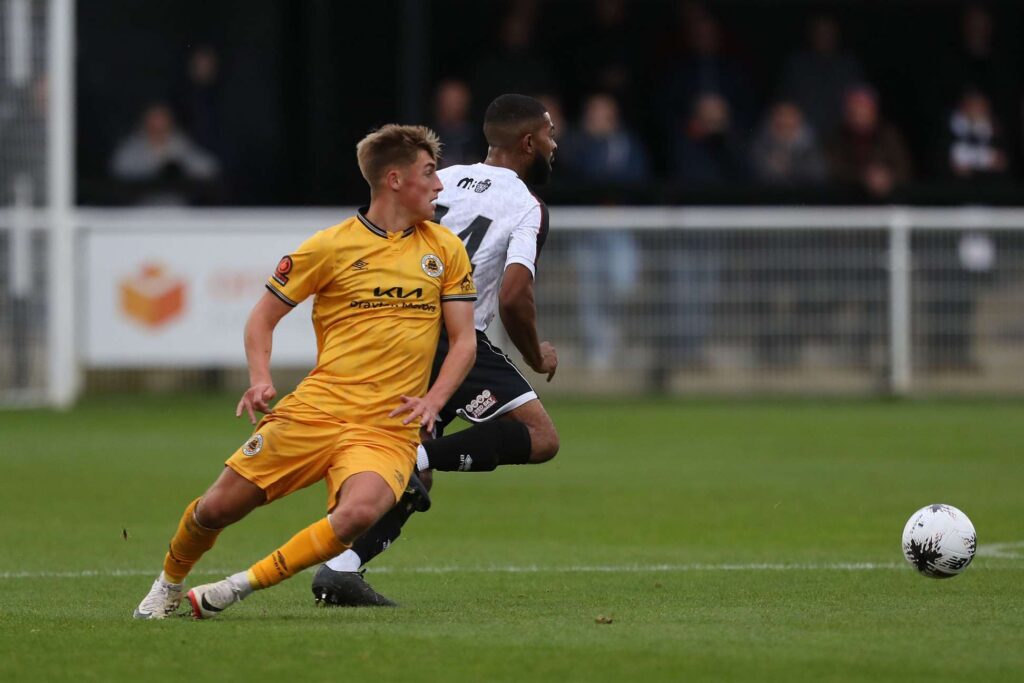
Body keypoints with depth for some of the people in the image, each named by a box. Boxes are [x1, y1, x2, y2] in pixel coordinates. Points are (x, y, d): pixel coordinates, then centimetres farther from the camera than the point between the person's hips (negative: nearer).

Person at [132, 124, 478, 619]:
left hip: (388, 429, 1)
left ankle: (244, 585, -15)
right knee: (217, 508, -3)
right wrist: (260, 381, -8)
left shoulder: (445, 249, 10)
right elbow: (262, 318, 10)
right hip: (315, 410, 0)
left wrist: (433, 400, -6)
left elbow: (464, 341, 11)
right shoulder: (331, 246, 2)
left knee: (358, 513, -31)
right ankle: (170, 582, 30)